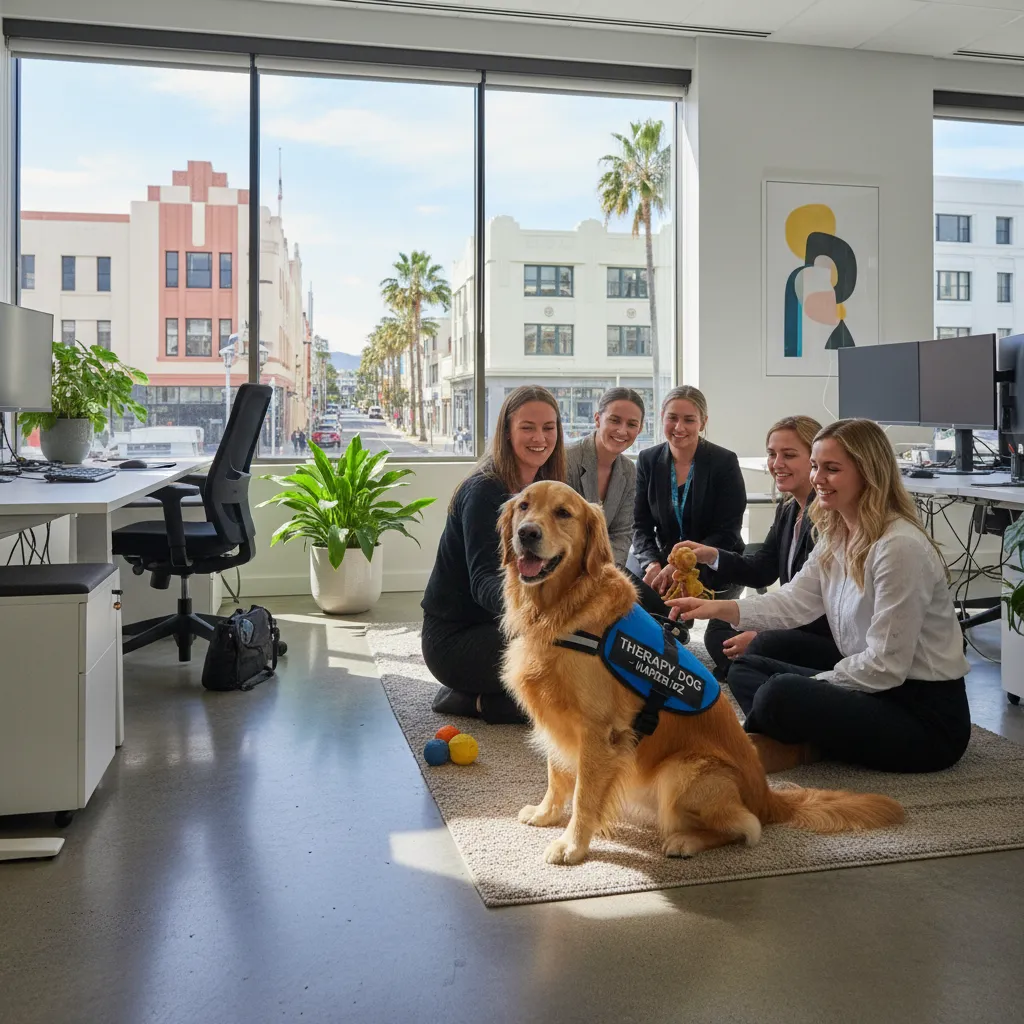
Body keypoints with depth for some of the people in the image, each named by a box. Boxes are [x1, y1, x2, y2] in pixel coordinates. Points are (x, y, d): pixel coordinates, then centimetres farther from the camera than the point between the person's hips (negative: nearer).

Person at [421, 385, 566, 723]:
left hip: (493, 625, 9)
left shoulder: (543, 489, 6)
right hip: (454, 637, -9)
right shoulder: (485, 492, -19)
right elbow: (483, 580, -32)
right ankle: (477, 700, -3)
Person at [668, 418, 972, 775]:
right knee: (744, 669, 9)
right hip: (875, 688, 9)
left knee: (780, 693, -28)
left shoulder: (901, 547, -22)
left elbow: (886, 666, -21)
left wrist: (814, 682, -11)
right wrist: (719, 608, -10)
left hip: (928, 715, -9)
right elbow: (794, 601, 2)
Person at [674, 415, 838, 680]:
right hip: (796, 624, 10)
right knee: (718, 629, 10)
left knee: (765, 646, -31)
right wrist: (711, 556, -10)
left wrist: (760, 635, -20)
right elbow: (763, 569, 6)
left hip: (831, 637, -10)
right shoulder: (787, 509, 9)